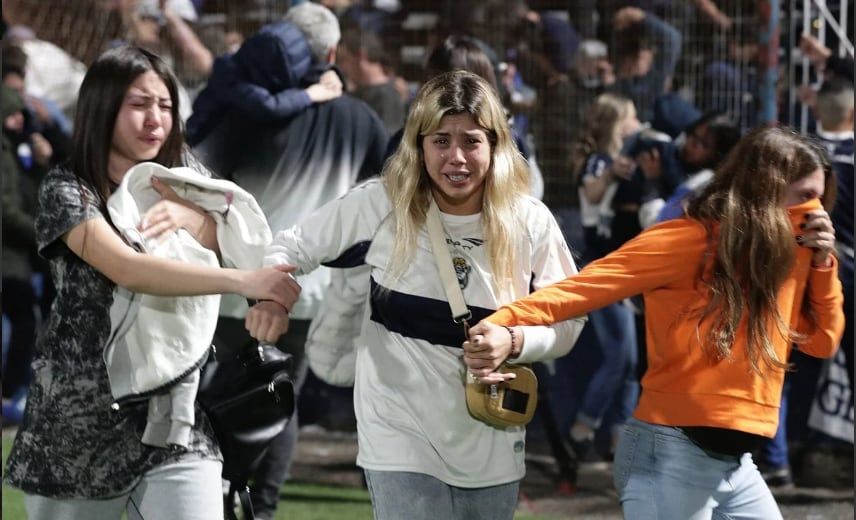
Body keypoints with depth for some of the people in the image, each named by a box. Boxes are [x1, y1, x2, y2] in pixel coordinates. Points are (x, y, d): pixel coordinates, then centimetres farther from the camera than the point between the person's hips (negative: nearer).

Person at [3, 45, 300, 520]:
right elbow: (128, 270, -25)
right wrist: (241, 281, -34)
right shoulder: (67, 191, -8)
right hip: (79, 421, -3)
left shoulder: (181, 173, 9)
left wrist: (189, 217, -14)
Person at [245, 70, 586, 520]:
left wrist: (513, 341, -20)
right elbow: (294, 247, 1)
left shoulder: (529, 223, -5)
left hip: (493, 447, 3)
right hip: (404, 439, -3)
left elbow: (566, 323, 1)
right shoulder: (381, 205, -10)